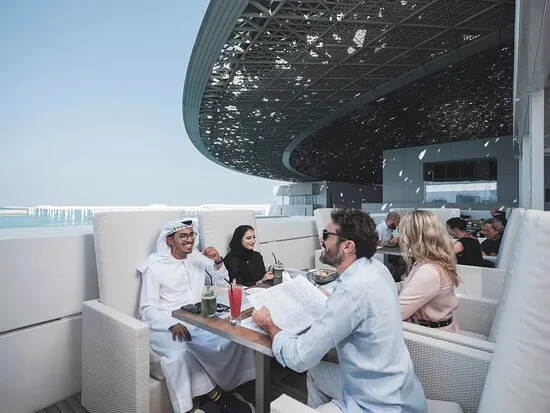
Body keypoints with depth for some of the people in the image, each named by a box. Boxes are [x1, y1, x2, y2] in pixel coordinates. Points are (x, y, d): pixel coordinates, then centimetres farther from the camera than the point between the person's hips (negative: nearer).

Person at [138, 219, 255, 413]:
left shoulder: (198, 257, 8)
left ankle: (212, 394, -4)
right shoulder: (154, 267, -5)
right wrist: (173, 324, -26)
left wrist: (218, 261, -3)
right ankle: (214, 394, -12)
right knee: (179, 354, -35)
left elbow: (220, 280, 18)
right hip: (166, 327, -4)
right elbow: (147, 310, -8)